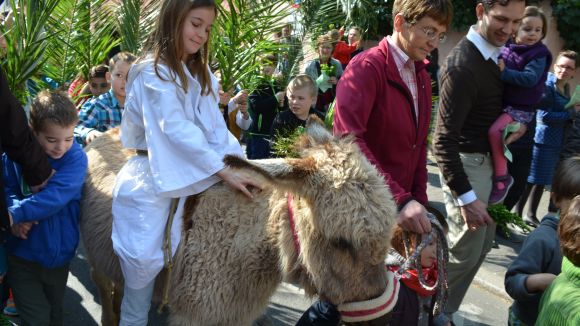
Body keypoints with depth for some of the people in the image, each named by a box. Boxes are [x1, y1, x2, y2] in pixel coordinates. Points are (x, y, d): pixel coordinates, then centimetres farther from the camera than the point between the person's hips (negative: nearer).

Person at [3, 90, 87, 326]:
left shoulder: (75, 158, -15)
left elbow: (54, 198, -26)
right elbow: (7, 189, -3)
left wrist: (13, 214, -27)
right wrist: (16, 218, -22)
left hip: (59, 252, 0)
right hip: (22, 253, 0)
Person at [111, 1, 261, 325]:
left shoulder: (200, 73, 13)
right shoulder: (153, 71, -11)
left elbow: (215, 126, 3)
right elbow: (175, 129, -21)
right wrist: (224, 171, -24)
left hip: (189, 175, 6)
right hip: (152, 179, -6)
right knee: (144, 263, -6)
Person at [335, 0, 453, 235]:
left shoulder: (422, 77, 12)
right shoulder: (366, 67, -15)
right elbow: (348, 141, -27)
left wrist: (419, 201, 3)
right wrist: (400, 200, -32)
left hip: (403, 203, 7)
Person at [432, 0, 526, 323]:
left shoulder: (495, 51, 4)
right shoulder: (463, 66, -24)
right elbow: (444, 139, -25)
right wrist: (465, 197, -25)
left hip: (489, 159, 9)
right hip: (468, 163, -9)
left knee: (481, 245, 16)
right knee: (465, 252, -1)